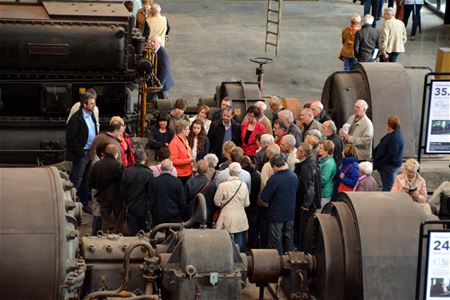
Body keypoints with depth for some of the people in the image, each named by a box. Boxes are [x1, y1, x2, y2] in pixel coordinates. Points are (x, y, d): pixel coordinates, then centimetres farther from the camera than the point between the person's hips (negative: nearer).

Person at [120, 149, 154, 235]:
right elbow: (151, 194, -12)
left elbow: (122, 190, 2)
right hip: (144, 208, -3)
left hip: (131, 209, 3)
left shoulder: (126, 172, -6)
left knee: (132, 233, 9)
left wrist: (126, 204, 14)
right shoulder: (149, 174, -17)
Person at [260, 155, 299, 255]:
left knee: (276, 240, 6)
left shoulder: (275, 178, -24)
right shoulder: (294, 176, -3)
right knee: (289, 239, 18)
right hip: (290, 213, 6)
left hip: (277, 215, -6)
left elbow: (264, 197, -19)